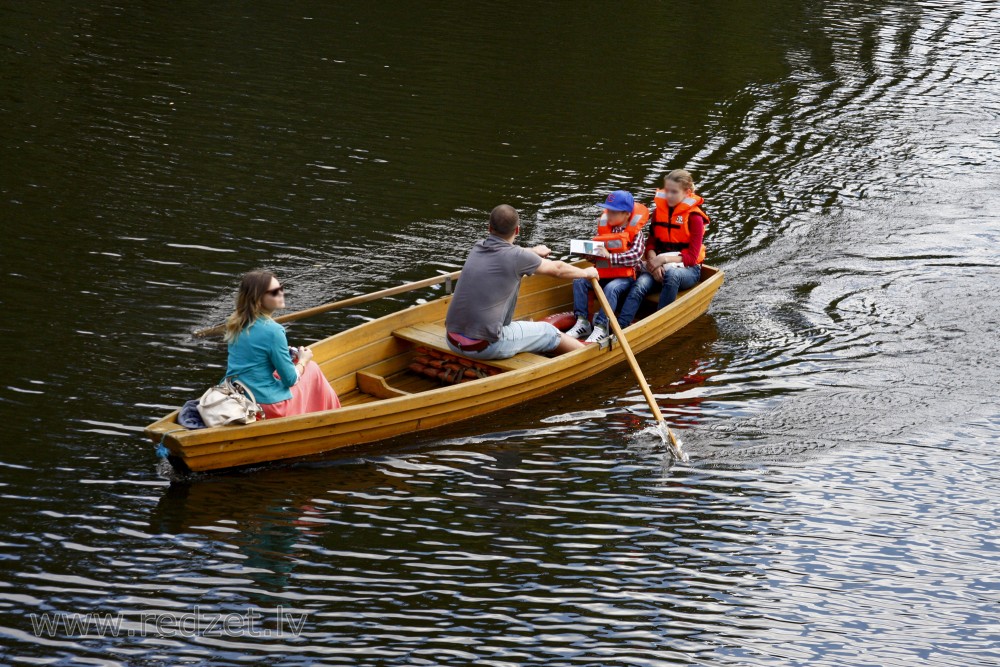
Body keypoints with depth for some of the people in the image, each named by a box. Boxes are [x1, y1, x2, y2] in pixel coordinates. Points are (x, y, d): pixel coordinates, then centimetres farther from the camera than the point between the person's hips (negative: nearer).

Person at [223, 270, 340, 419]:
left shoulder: (235, 323, 4)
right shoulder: (272, 330, -19)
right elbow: (290, 379, -11)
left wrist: (286, 355, 17)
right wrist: (303, 360, 9)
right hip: (268, 408, -7)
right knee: (312, 369, 15)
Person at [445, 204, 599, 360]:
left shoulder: (478, 248, 7)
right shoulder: (517, 257, -11)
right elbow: (557, 269, 8)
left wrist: (532, 251, 52)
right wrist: (587, 272, 28)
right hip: (485, 346, -7)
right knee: (549, 333, 13)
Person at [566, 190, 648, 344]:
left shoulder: (635, 234, -8)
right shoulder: (604, 228, 8)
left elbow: (635, 255, -23)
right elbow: (596, 255, 15)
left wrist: (609, 256, -28)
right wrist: (590, 254, -10)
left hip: (626, 277, -6)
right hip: (603, 274, 6)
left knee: (611, 288, -35)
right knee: (579, 281, -12)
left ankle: (601, 328, -34)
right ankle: (582, 323, -14)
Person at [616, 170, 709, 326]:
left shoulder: (694, 217, -6)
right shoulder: (659, 210, 8)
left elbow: (691, 257, -11)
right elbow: (650, 244, 7)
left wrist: (664, 259, -21)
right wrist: (653, 261, -14)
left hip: (688, 269, -3)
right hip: (659, 266, 4)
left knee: (671, 274, -41)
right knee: (640, 285, -29)